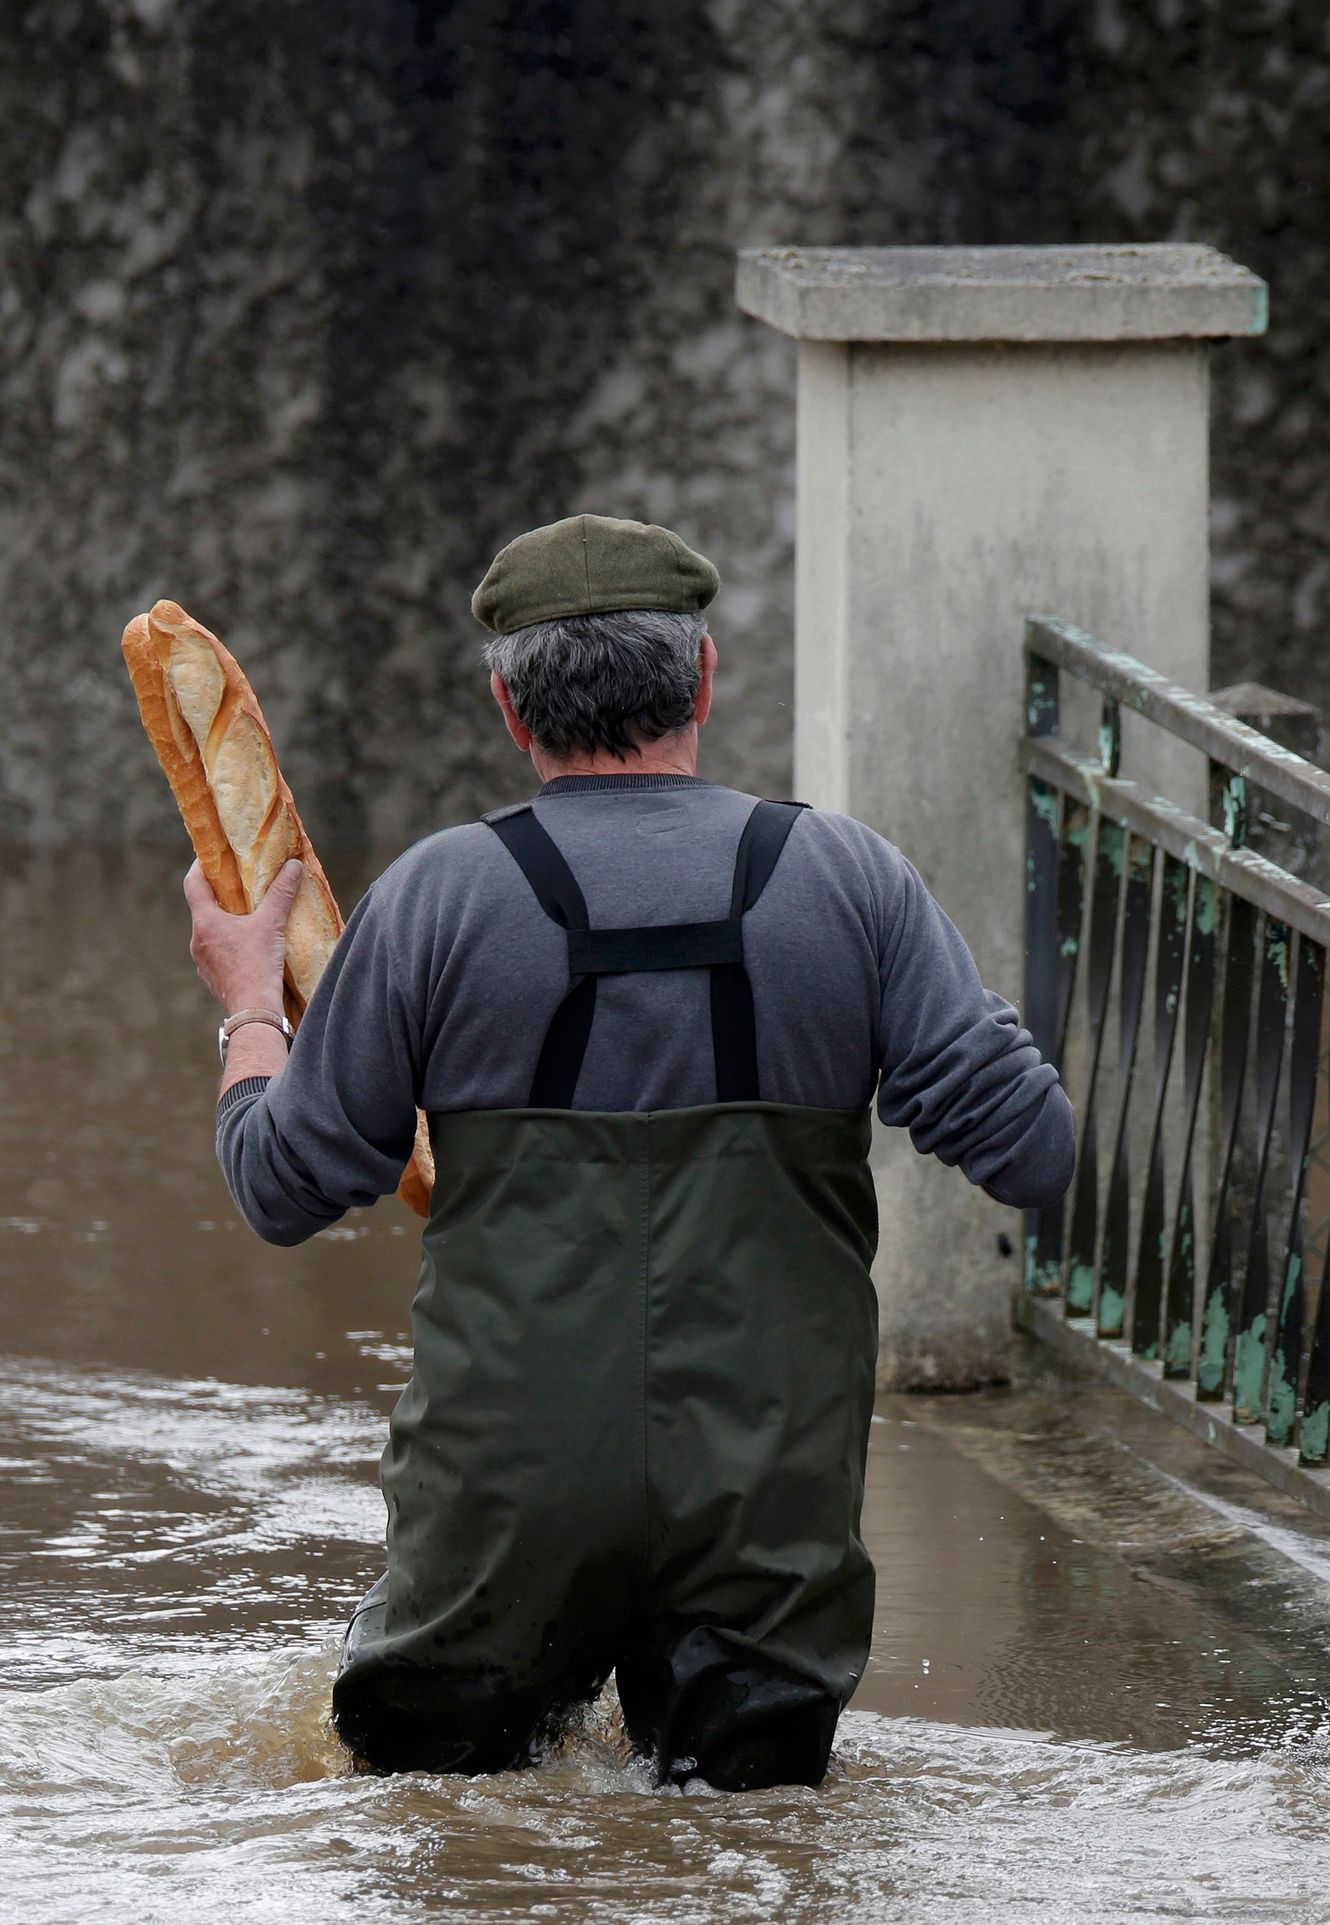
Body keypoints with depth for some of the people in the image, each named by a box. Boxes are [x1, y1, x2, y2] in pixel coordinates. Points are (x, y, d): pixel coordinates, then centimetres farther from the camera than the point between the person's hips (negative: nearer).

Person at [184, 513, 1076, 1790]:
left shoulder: (436, 896, -4)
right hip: (775, 1484, 1)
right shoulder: (849, 877, 0)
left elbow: (285, 1190, 6)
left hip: (510, 1487, -1)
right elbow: (1032, 1156, 0)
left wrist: (247, 1003, 25)